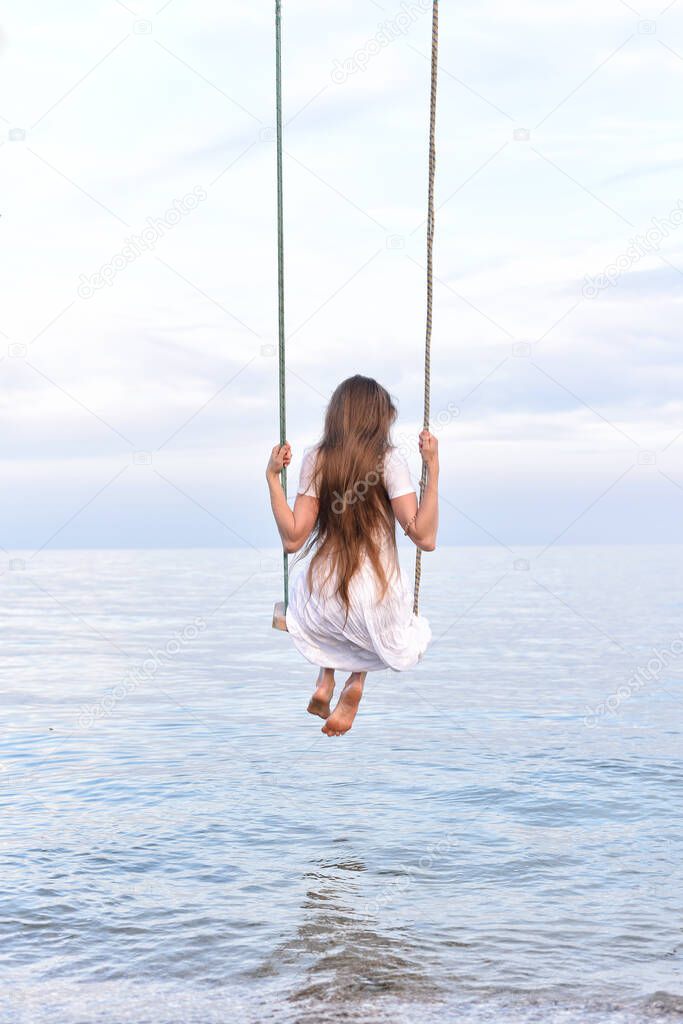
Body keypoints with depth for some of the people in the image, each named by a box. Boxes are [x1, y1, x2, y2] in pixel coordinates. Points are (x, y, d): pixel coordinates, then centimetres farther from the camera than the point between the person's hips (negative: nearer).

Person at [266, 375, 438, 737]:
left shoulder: (316, 459, -3)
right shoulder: (389, 460, -10)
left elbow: (293, 539, -5)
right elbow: (424, 537, -16)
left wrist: (272, 476, 1)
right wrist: (433, 467, -11)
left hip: (320, 608, 3)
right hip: (377, 608, -3)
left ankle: (326, 679, 17)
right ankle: (357, 681, 7)